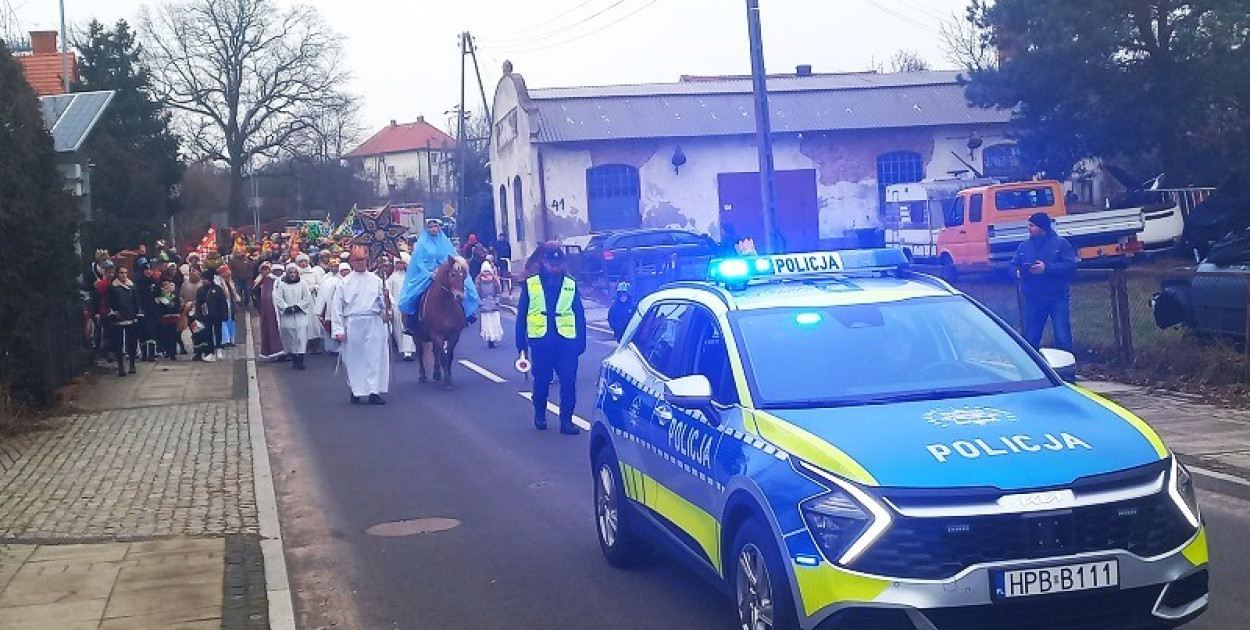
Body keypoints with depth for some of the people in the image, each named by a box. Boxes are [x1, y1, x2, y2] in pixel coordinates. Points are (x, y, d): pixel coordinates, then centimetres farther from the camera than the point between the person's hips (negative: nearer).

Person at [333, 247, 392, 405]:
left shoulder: (376, 280, 8)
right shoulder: (344, 283, 5)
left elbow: (383, 303, 7)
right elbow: (338, 308, 4)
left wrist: (386, 299, -18)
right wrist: (338, 330, -2)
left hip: (373, 323, 0)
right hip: (353, 324, 0)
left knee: (375, 357, -4)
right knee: (354, 359, 5)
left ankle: (374, 392, -3)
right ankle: (355, 390, 17)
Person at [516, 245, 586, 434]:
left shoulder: (571, 285, 6)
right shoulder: (530, 284, 4)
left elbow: (580, 316, 9)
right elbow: (522, 314, 6)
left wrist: (581, 342, 4)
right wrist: (521, 342, 3)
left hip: (566, 341, 0)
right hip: (540, 341, 0)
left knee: (568, 381, -6)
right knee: (541, 380, 10)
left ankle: (566, 420, 1)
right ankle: (540, 415, 29)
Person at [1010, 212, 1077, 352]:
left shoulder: (1061, 243, -1)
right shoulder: (1023, 247, 13)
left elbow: (1070, 266, -11)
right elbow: (1013, 267, 10)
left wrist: (1047, 268, -22)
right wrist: (1018, 272, -14)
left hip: (1057, 298, -4)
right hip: (1033, 300, 4)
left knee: (1063, 338, -6)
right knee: (1030, 340, 9)